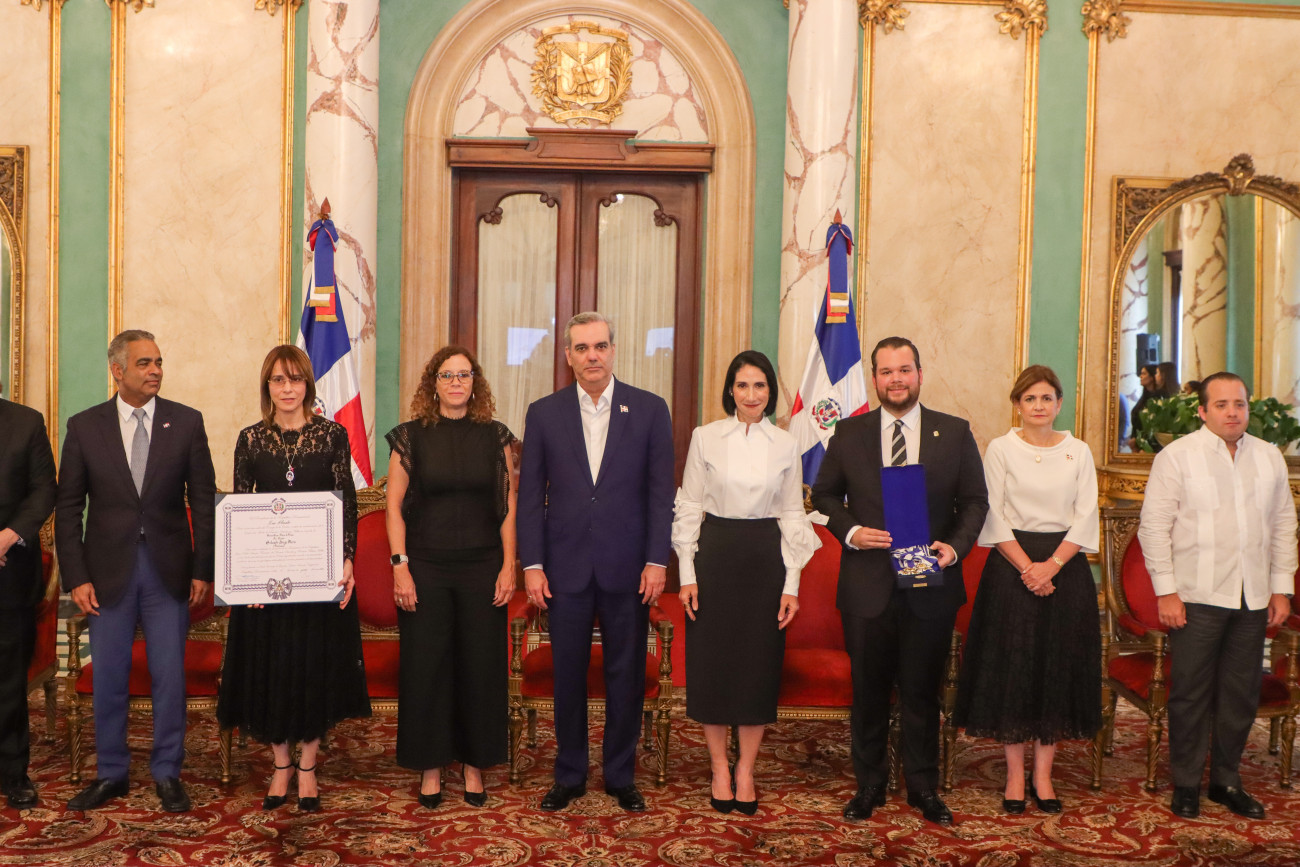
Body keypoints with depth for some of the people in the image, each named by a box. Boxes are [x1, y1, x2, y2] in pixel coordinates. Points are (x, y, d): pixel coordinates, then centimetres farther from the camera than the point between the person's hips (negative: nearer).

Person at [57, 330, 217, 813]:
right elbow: (68, 508, 3)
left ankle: (167, 774, 19)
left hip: (169, 571, 0)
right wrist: (75, 577, -4)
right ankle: (111, 775, 24)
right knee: (108, 678, 9)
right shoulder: (84, 427, 1)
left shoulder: (186, 422, 1)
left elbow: (203, 499, 2)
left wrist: (202, 569, -2)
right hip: (109, 571, 1)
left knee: (169, 677, 5)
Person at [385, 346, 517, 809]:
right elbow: (394, 505, 1)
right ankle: (430, 767, 17)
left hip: (482, 569, 1)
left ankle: (474, 763, 19)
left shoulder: (495, 437, 5)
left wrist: (509, 566, -3)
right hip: (426, 569, -1)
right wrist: (400, 566, -7)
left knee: (481, 665, 5)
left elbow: (509, 506, 4)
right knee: (425, 666, 3)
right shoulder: (411, 437, 2)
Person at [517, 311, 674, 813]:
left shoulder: (650, 410, 2)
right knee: (568, 675, 8)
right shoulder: (543, 413, 4)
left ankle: (621, 776, 23)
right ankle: (569, 776, 23)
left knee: (626, 676, 8)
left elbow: (661, 493, 1)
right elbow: (530, 495, 4)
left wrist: (657, 561, -6)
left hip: (628, 569, 0)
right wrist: (532, 564, -2)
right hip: (566, 569, 1)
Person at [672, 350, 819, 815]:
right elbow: (688, 507, 2)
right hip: (714, 555, -1)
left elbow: (792, 515, 6)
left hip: (765, 558, 1)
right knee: (712, 660, 3)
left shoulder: (785, 445, 3)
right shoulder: (705, 438, 0)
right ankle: (720, 768, 18)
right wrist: (687, 574, -4)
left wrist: (791, 584, 0)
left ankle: (745, 770, 19)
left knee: (760, 662, 4)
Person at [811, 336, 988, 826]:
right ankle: (869, 784, 26)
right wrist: (850, 532, -9)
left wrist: (956, 545, -12)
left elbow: (974, 501, 5)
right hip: (867, 586, 0)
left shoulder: (955, 433, 3)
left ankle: (923, 787, 26)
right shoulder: (849, 433, 4)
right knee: (869, 690, 11)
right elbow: (824, 494, 9)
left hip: (930, 585, 0)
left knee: (922, 691, 10)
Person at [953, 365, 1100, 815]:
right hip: (1011, 565, -2)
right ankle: (1015, 775, 11)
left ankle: (1043, 776, 14)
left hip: (1065, 566, 2)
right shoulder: (1001, 449, 1)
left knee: (1058, 667, 4)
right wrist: (1026, 567, -14)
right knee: (1012, 666, 0)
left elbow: (1086, 516, 1)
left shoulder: (1079, 451, 6)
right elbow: (994, 515, -4)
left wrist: (1051, 565, -12)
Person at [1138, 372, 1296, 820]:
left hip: (1252, 598, 4)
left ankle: (1227, 780, 24)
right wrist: (1166, 592, -10)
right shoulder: (1176, 456, -3)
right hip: (1196, 596, -4)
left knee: (1241, 693, 10)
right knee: (1191, 692, 0)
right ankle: (1186, 784, 14)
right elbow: (1154, 526, -5)